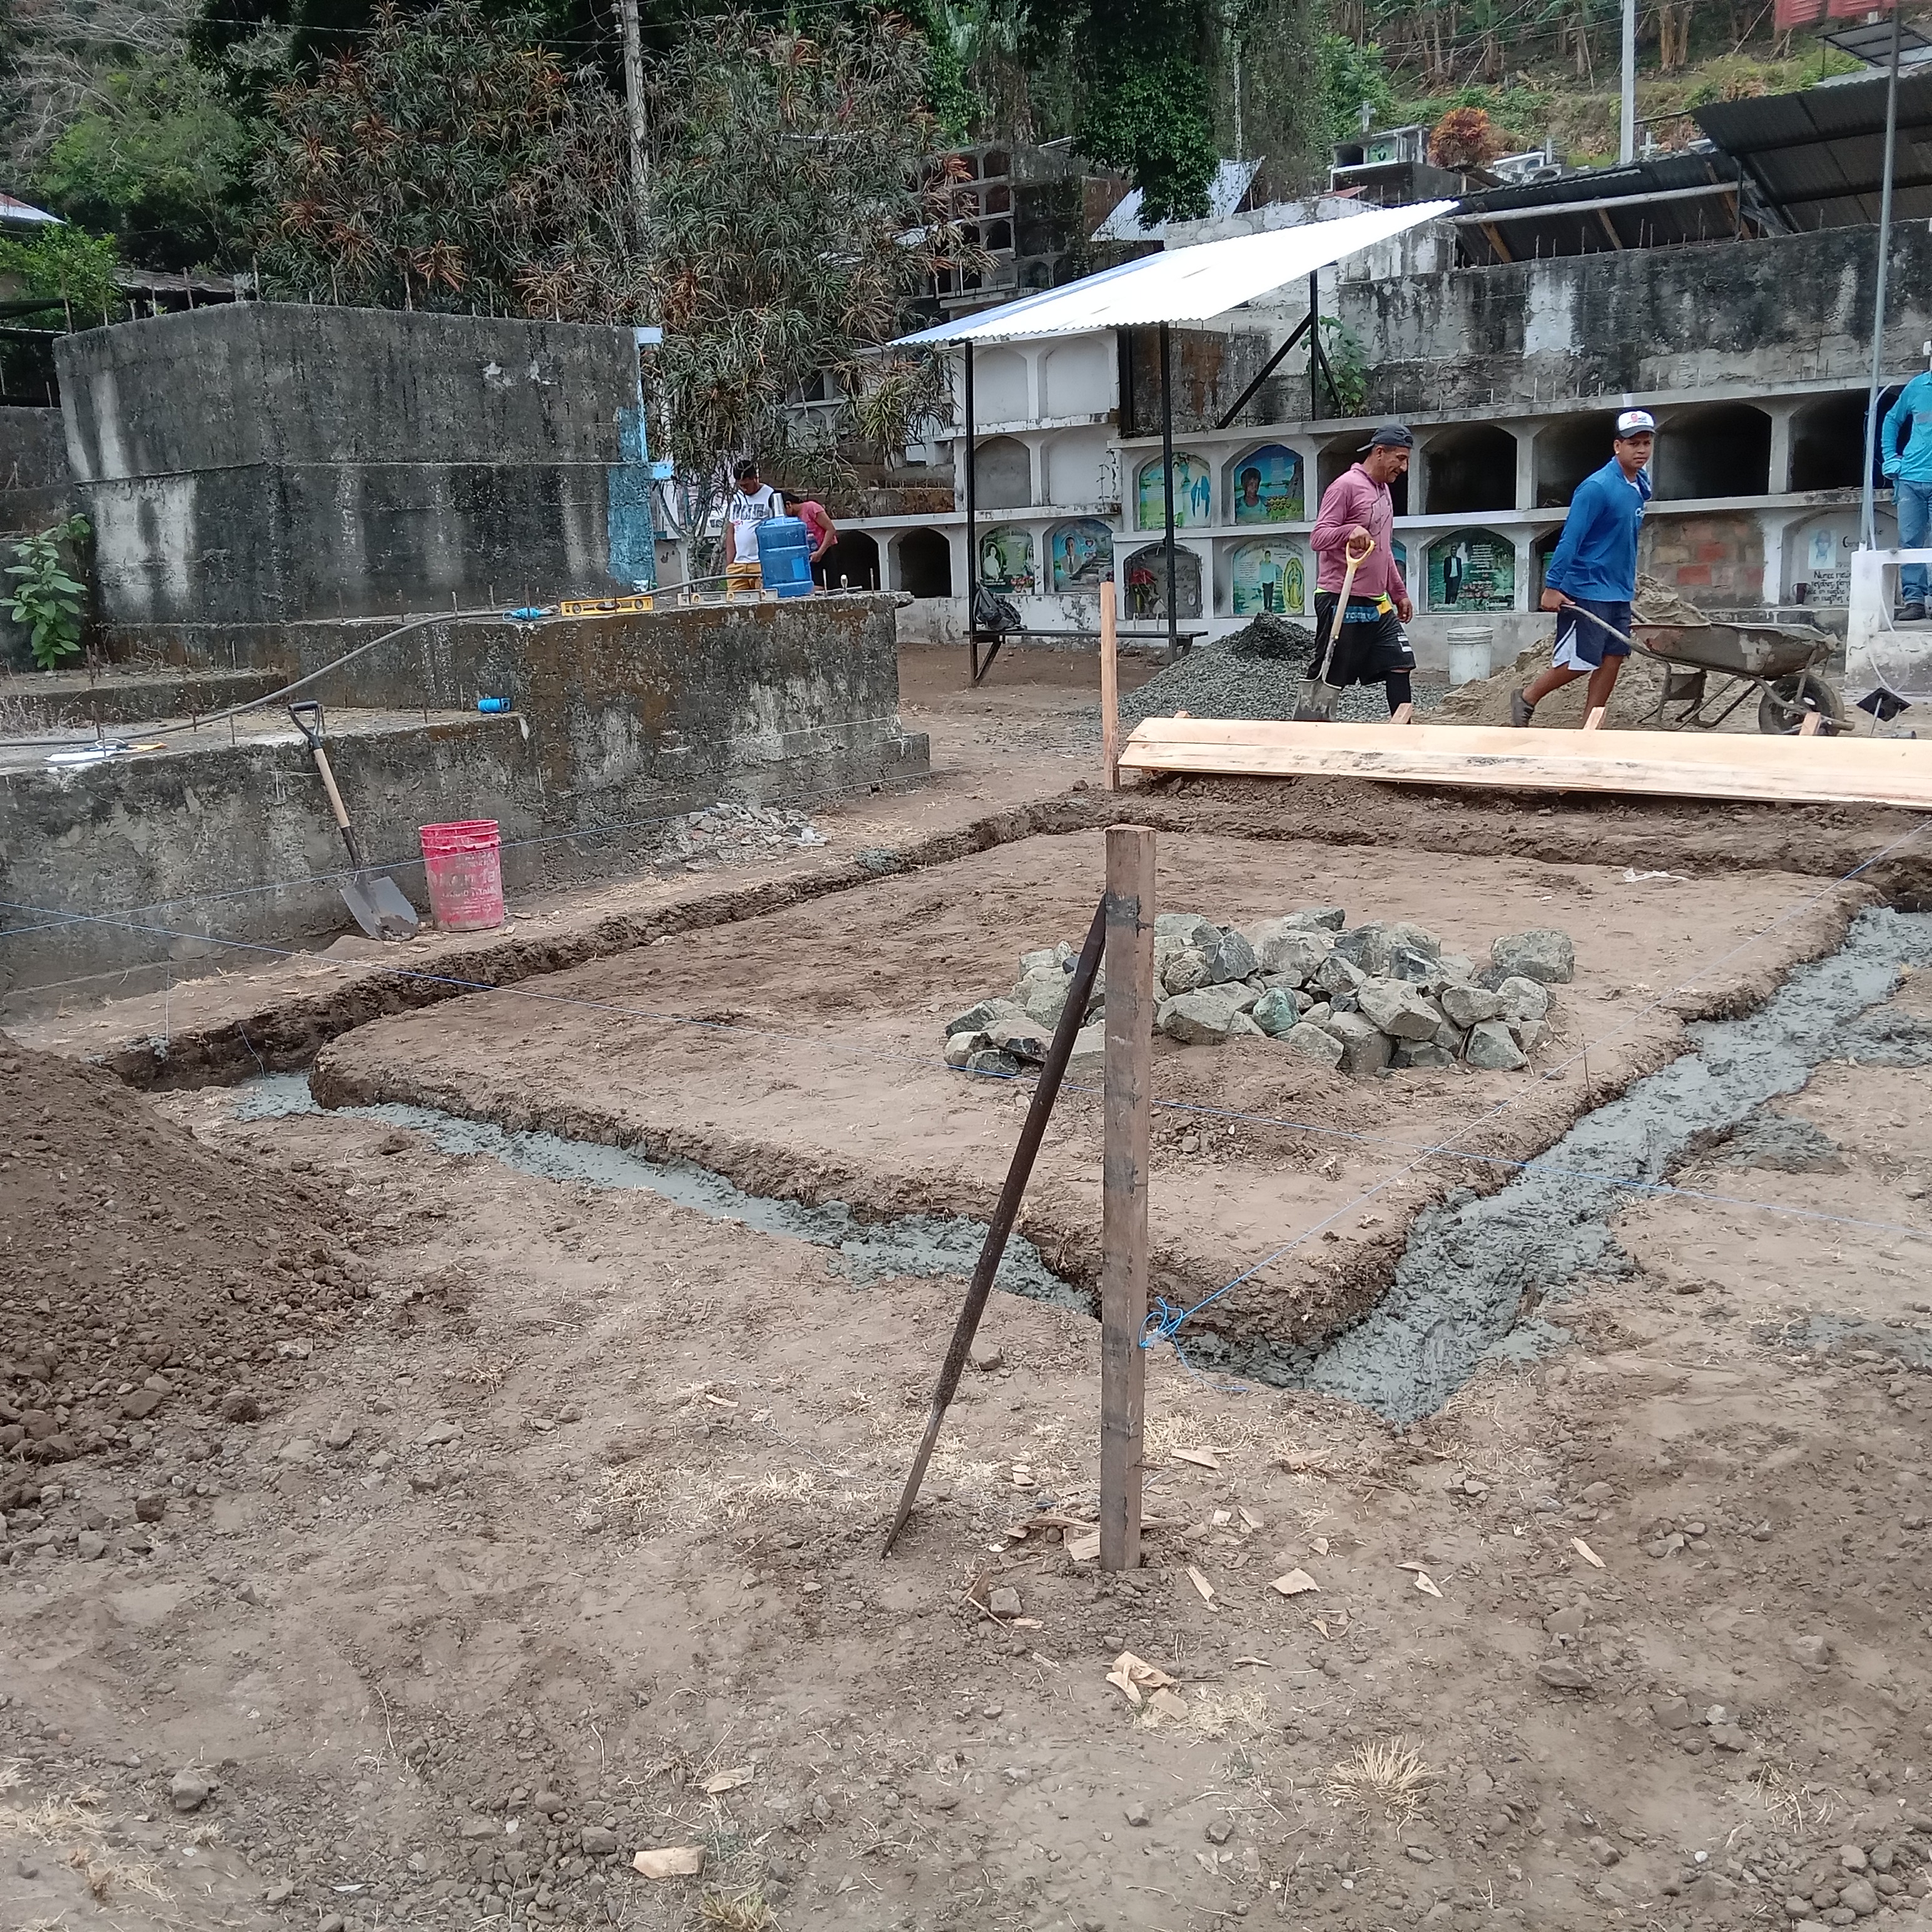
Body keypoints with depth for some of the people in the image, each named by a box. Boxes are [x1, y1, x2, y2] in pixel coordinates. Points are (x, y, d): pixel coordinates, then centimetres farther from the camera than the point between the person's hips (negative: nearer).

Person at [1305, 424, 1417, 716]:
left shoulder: (1383, 490, 18)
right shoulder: (1346, 486, -10)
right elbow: (1319, 537, -17)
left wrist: (1399, 593, 25)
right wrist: (1350, 531, -36)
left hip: (1378, 604, 9)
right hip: (1342, 603, -9)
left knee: (1400, 664, 3)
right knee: (1326, 680, -3)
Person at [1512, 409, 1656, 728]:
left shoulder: (1641, 485, 10)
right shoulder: (1597, 487, -17)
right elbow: (1570, 539, -18)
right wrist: (1552, 587, -21)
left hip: (1619, 592, 8)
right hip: (1586, 590, -8)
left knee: (1612, 659, 6)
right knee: (1579, 663, -4)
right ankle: (1526, 698, 17)